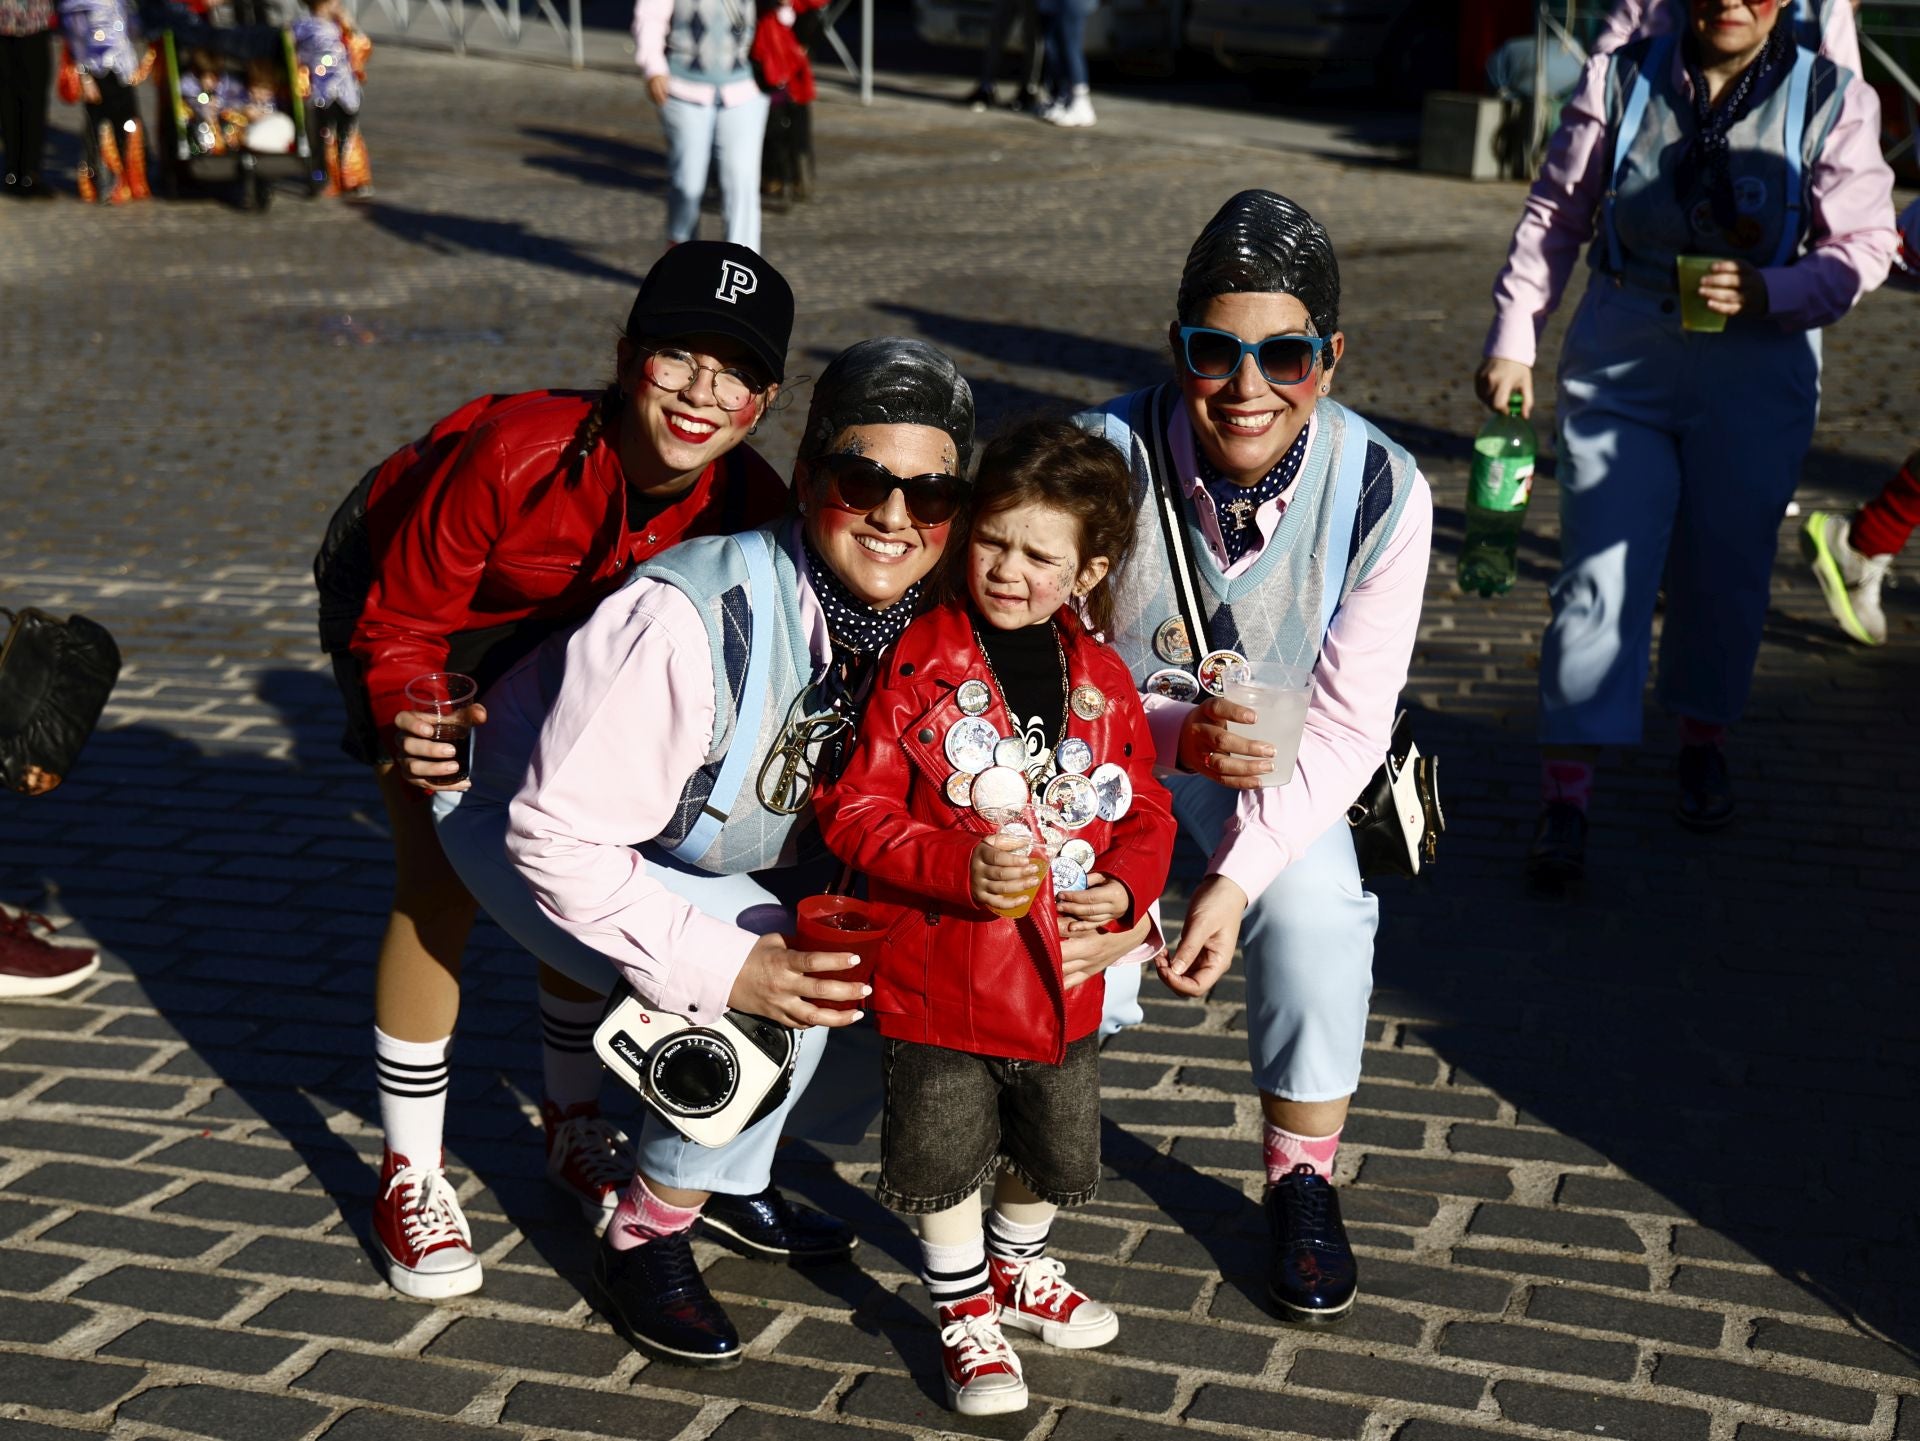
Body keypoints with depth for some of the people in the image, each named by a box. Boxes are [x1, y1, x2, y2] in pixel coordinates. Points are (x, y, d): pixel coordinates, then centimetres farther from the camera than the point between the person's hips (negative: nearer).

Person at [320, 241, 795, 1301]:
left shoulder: (747, 504, -30)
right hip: (399, 594, -4)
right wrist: (413, 725, -47)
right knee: (443, 880, -11)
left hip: (557, 622, 4)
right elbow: (400, 621, -30)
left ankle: (572, 1127, 26)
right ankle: (409, 1174, 5)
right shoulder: (513, 456, -42)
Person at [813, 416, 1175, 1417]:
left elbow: (1145, 811, 10)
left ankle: (1017, 1269, 49)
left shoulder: (1103, 683, 0)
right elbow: (855, 810, -14)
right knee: (947, 1160, 9)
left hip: (1064, 980, 4)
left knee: (1053, 1151, 21)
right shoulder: (917, 663, -14)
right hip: (940, 979, -4)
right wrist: (956, 867, -26)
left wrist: (1125, 885, -9)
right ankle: (964, 1312, 33)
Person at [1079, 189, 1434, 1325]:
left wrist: (1239, 873, -25)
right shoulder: (1103, 459, -25)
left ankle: (1304, 1182, 3)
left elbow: (1348, 721, -15)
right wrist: (1179, 736, -34)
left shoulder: (1382, 491, -20)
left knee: (1316, 909, -25)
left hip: (1275, 759, 1)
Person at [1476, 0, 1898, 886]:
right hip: (1617, 363, 0)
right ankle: (1565, 796, -4)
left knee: (1725, 572, 11)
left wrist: (1768, 291, -20)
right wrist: (1513, 340, 3)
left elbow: (1864, 245, -2)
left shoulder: (1831, 102, -3)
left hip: (1757, 374, 0)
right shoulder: (1621, 79, 0)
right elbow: (1555, 215, 6)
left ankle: (1703, 741, 37)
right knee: (1600, 574, -6)